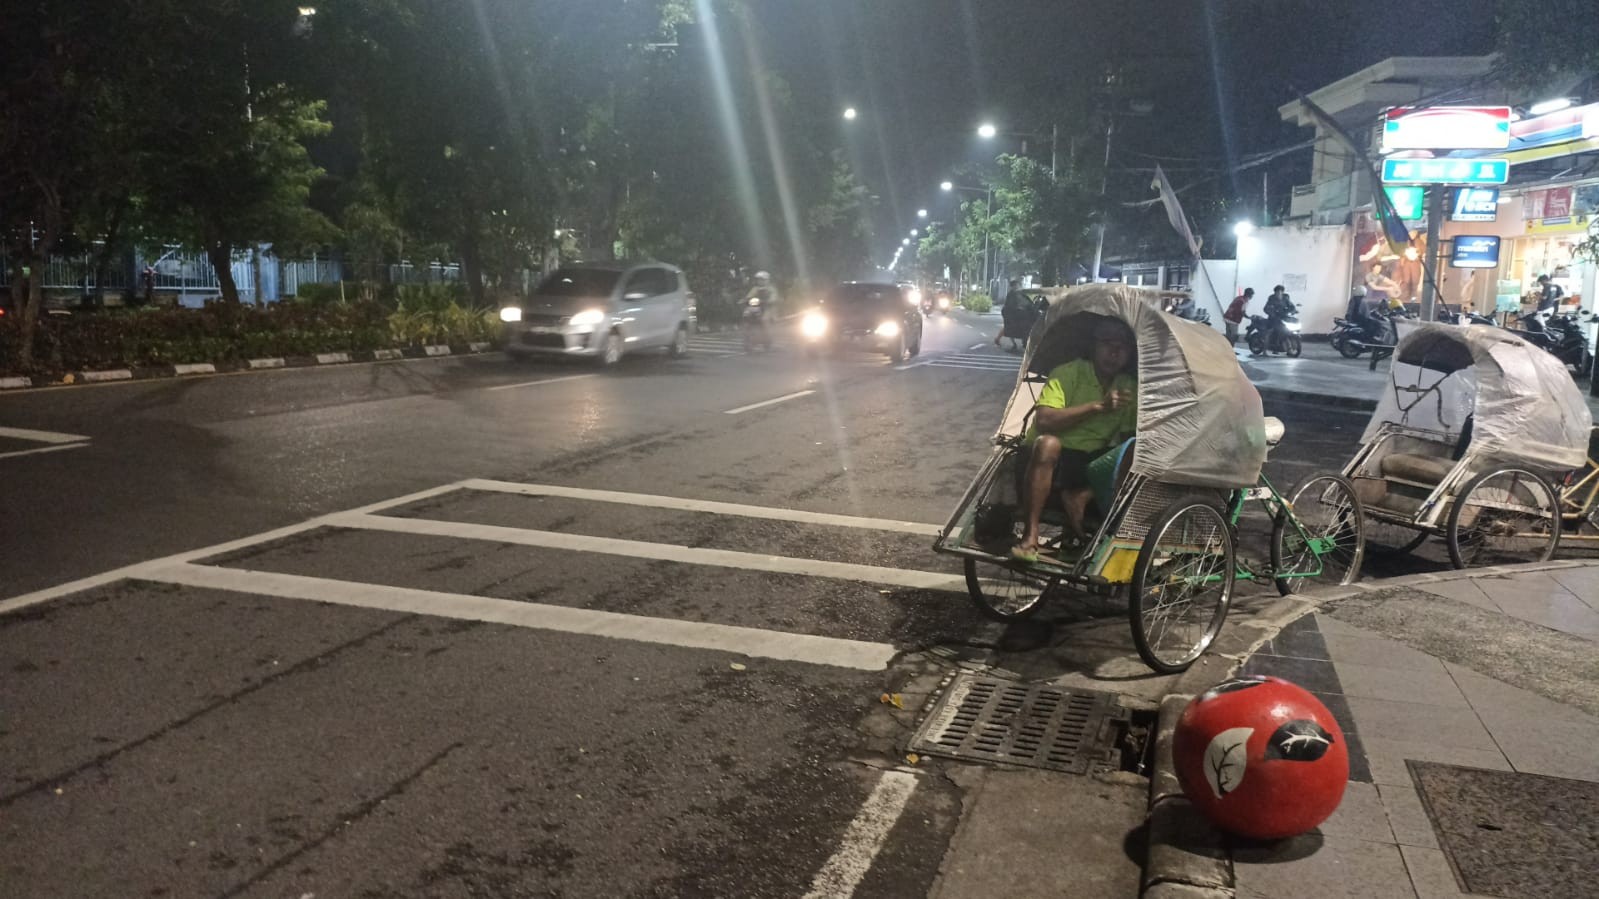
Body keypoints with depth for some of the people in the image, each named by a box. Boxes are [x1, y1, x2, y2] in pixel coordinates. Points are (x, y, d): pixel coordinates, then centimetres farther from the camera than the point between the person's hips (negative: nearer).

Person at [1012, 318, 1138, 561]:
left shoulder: (1129, 388, 7)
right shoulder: (1067, 373, -9)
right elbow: (1043, 420, -23)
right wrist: (1098, 406, -26)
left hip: (1092, 463, 4)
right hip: (1051, 459, -4)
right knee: (1047, 442, -38)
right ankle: (1030, 536, -36)